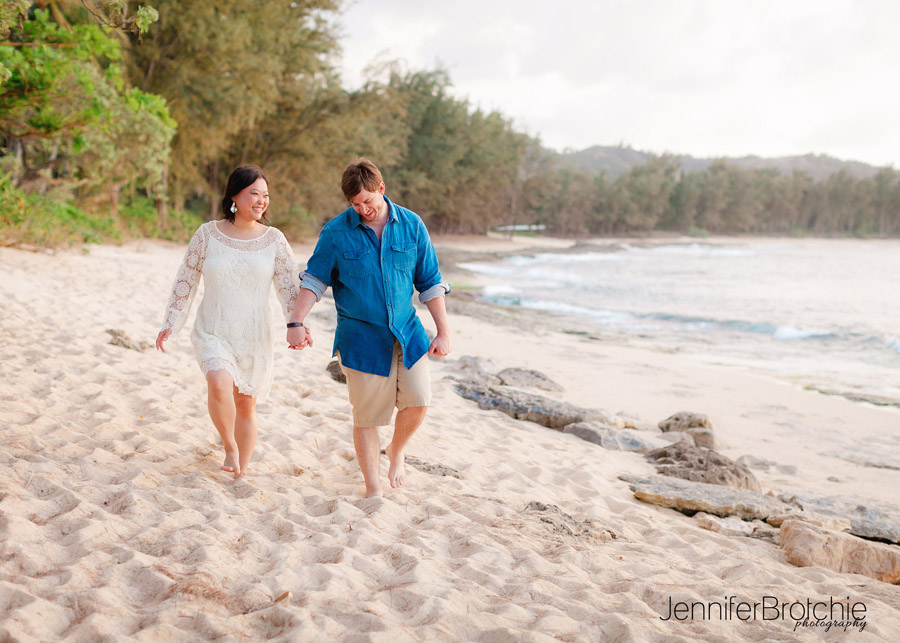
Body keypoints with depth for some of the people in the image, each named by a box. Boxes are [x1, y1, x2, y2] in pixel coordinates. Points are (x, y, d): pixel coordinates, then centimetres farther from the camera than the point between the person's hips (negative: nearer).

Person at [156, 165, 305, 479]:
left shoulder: (274, 240, 1)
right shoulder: (207, 234, -1)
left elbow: (288, 287, 1)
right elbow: (186, 281, 6)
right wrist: (170, 323, 4)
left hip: (254, 337, 2)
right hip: (213, 333, -1)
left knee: (246, 405, 10)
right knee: (219, 383, -29)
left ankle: (241, 473, 28)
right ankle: (230, 445, -4)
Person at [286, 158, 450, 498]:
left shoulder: (411, 225, 1)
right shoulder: (336, 232, -5)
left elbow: (430, 283, 5)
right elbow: (314, 279, 1)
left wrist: (444, 332, 3)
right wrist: (296, 322, -11)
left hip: (407, 331, 2)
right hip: (361, 336, -2)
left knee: (418, 400, -9)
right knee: (367, 416, 1)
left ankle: (396, 451, 23)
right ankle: (374, 490, 16)